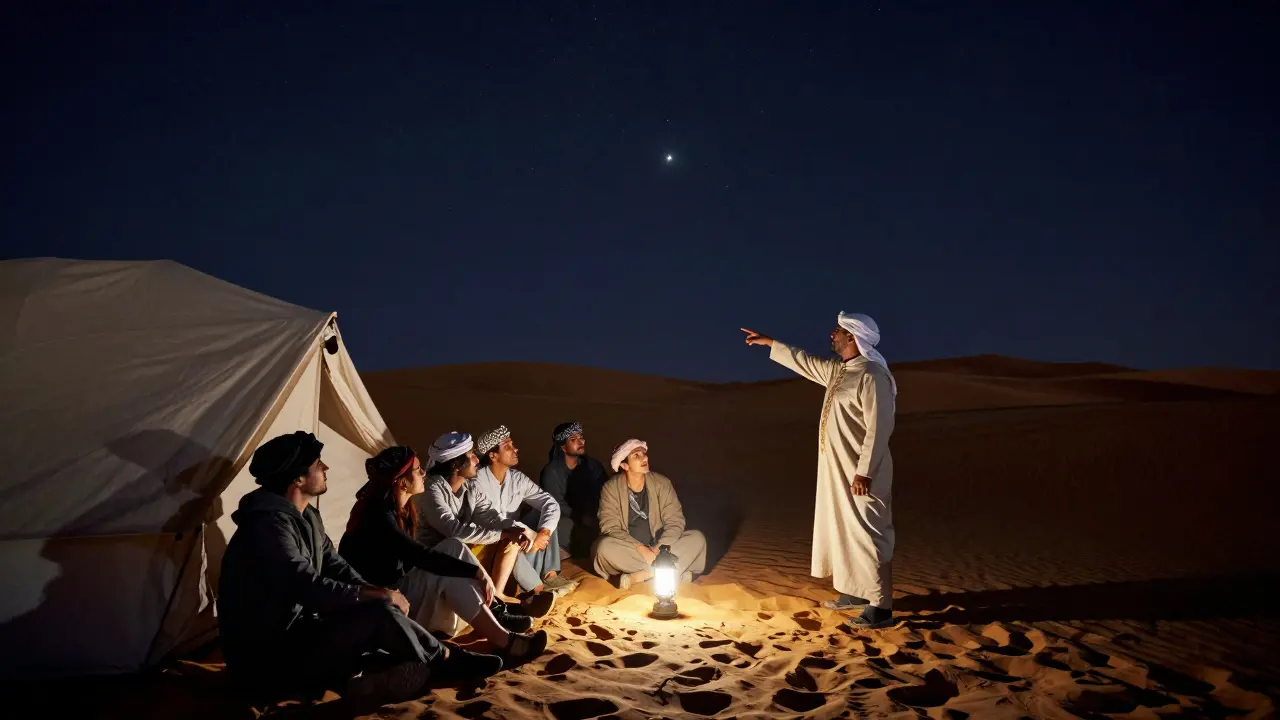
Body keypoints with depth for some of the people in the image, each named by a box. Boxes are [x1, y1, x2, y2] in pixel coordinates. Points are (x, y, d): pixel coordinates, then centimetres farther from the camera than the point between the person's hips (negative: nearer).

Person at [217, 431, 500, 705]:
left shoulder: (306, 517, 9)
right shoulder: (270, 524, -23)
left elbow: (335, 565, 13)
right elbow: (308, 588, -30)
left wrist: (374, 591, -5)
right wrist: (376, 595, -20)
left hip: (293, 632, 10)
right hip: (267, 654, -10)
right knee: (381, 614, -21)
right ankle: (446, 661, -2)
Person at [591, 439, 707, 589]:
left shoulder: (662, 483, -5)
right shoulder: (611, 488, -10)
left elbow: (675, 521, -8)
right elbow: (610, 528, -17)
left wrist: (659, 549, -25)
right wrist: (641, 549, -29)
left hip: (657, 548, 2)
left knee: (697, 538, -19)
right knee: (605, 547, -34)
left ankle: (637, 577, -27)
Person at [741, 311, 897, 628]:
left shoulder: (872, 376, -19)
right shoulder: (837, 370, 11)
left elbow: (879, 428, -23)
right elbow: (805, 362, 27)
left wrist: (864, 472, -24)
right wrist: (769, 342, 31)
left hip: (860, 473, -10)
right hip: (838, 471, 10)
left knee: (868, 535, -6)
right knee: (845, 531, 17)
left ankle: (881, 607, 1)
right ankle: (856, 592, 30)